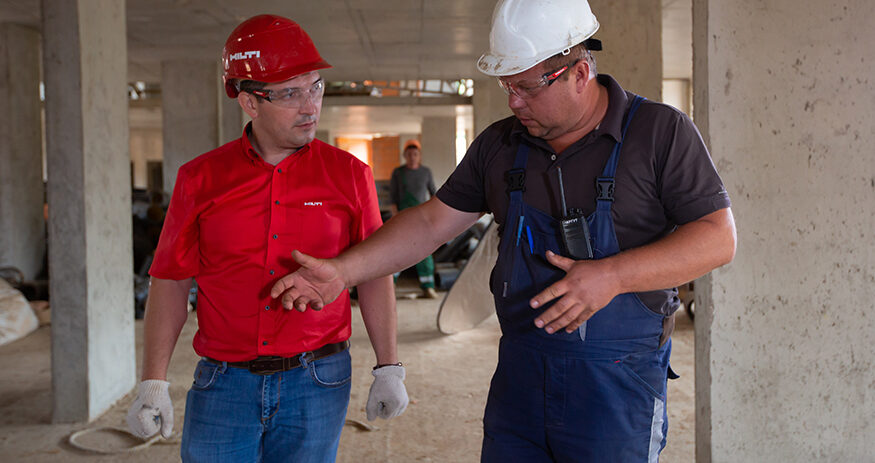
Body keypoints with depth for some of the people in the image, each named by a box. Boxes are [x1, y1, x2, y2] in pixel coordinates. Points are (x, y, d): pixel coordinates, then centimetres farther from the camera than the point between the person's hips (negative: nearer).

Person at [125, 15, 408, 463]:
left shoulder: (348, 174, -1)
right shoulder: (200, 179, 0)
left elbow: (374, 276, 3)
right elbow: (170, 281, 3)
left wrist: (389, 369, 2)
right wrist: (153, 383, -2)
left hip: (317, 383, 0)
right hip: (223, 383, 1)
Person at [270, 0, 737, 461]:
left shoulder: (661, 131, -7)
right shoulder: (498, 144, 7)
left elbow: (718, 237, -10)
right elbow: (432, 221, 11)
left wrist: (611, 276, -22)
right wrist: (342, 271, 2)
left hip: (618, 380, -4)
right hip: (520, 371, 4)